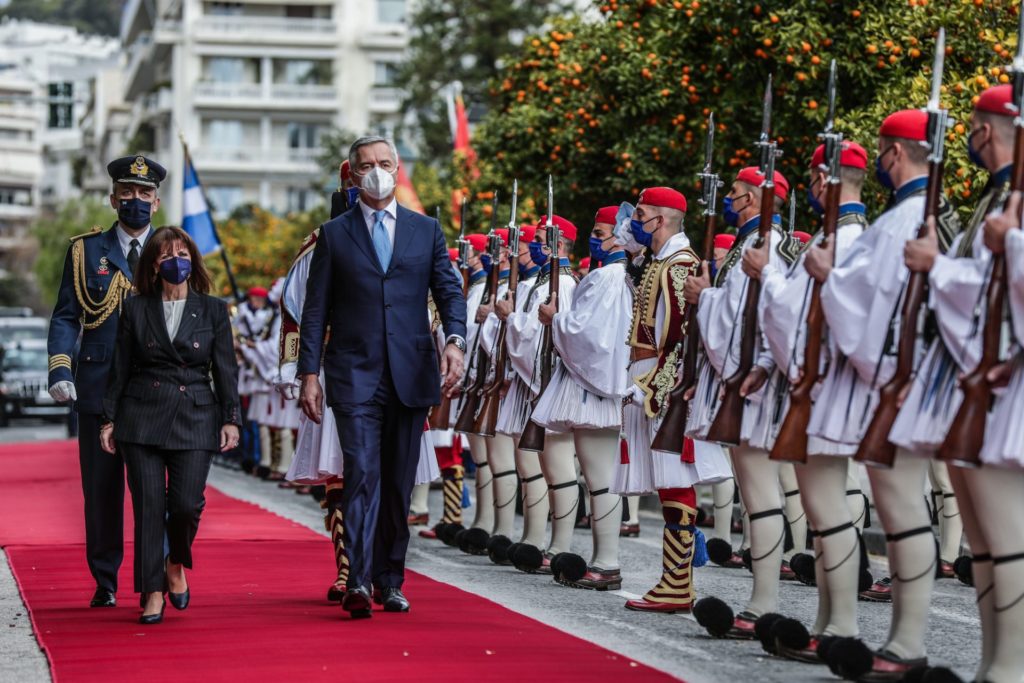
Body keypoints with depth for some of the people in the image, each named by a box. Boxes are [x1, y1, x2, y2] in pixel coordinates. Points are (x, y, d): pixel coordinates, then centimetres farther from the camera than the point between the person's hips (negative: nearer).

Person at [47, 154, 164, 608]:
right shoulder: (86, 250, 8)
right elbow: (65, 317, 7)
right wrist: (60, 368, -8)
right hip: (98, 387, 0)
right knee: (101, 488, 4)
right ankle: (104, 582, 15)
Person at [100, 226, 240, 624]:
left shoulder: (212, 310, 8)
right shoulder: (135, 309, 8)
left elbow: (225, 369, 6)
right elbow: (121, 368, 9)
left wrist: (230, 419, 0)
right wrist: (109, 419, 5)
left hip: (195, 417, 0)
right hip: (142, 416, 0)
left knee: (187, 503, -12)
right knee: (149, 506, -4)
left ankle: (176, 565, 18)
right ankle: (152, 593, 4)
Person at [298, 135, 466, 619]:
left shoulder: (426, 230, 12)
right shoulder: (334, 235, 7)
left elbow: (449, 291, 7)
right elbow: (316, 310, 6)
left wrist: (455, 341, -12)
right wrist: (310, 373, -1)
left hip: (410, 375, 2)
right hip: (354, 375, -2)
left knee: (399, 483, 7)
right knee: (362, 475, -13)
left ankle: (390, 581, 17)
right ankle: (358, 582, -18)